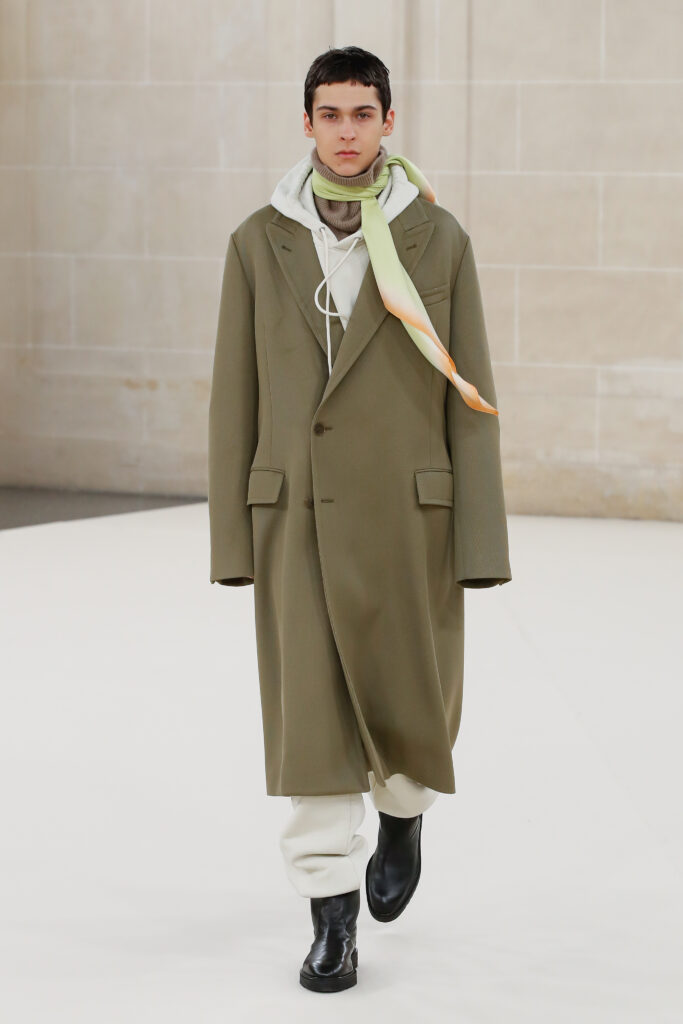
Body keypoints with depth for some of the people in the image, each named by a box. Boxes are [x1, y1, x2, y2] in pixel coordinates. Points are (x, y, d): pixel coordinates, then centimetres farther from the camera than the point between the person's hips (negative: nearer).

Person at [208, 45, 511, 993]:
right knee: (309, 717, -4)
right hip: (300, 513, 0)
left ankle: (403, 810, 42)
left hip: (408, 507, 0)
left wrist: (480, 538, -7)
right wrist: (231, 539, 0)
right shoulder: (259, 243, 2)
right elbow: (237, 400, 4)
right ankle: (334, 923, 4)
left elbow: (470, 397, -1)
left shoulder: (440, 241, -1)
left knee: (412, 704, 7)